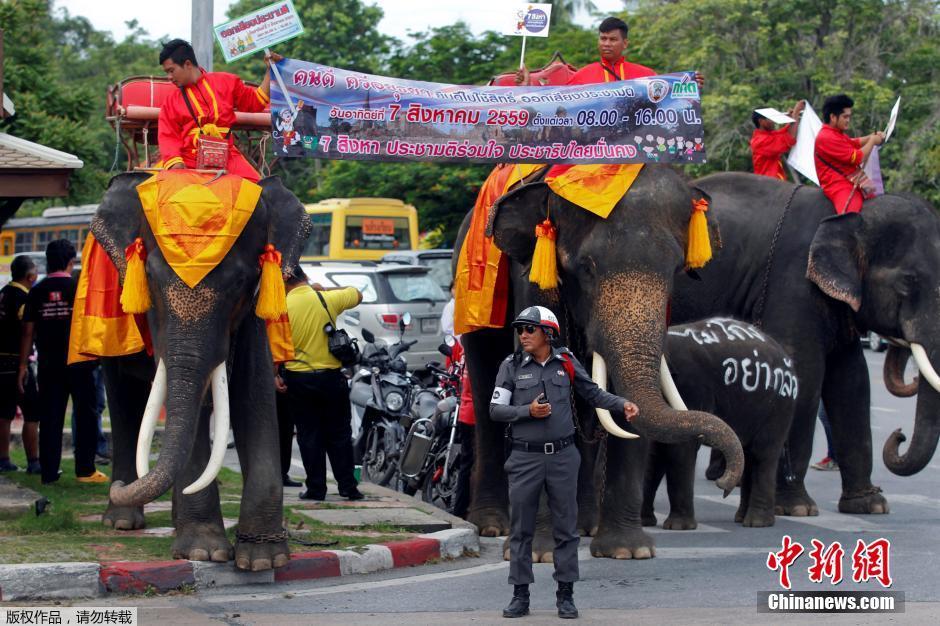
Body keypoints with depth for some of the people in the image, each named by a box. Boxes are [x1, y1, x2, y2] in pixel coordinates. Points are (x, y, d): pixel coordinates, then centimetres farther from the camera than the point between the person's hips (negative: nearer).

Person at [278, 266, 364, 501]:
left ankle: (316, 488, 8)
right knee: (339, 434, 10)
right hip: (331, 376, 1)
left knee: (309, 435, 7)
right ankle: (347, 486, 10)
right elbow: (357, 295, 14)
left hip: (298, 380, -1)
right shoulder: (328, 299, -5)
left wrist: (275, 375, -2)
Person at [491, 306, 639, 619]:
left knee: (566, 528, 3)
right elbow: (496, 409, -1)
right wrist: (528, 411, -15)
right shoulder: (511, 366, 0)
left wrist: (623, 405, -4)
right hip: (525, 458, -1)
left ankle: (565, 594, 10)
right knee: (520, 529, 2)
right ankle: (520, 596, 8)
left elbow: (593, 394, 10)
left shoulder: (566, 363, 2)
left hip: (562, 456, 1)